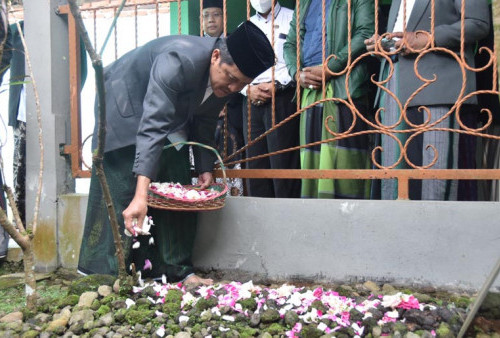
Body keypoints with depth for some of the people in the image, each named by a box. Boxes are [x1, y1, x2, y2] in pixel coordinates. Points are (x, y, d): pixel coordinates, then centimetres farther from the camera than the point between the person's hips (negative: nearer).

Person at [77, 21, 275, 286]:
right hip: (126, 105, -6)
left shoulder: (226, 79, -15)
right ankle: (105, 274, 1)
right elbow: (152, 127, -47)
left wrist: (205, 169, -5)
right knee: (121, 192, -10)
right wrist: (140, 195, -53)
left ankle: (177, 270, 9)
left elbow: (204, 124, 1)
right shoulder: (178, 61, -39)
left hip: (172, 112, 7)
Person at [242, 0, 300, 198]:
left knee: (283, 164, -10)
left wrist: (276, 84, -13)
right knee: (255, 163, 4)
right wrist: (249, 89, -3)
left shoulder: (291, 19, 6)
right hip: (252, 101, 5)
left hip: (282, 98, -5)